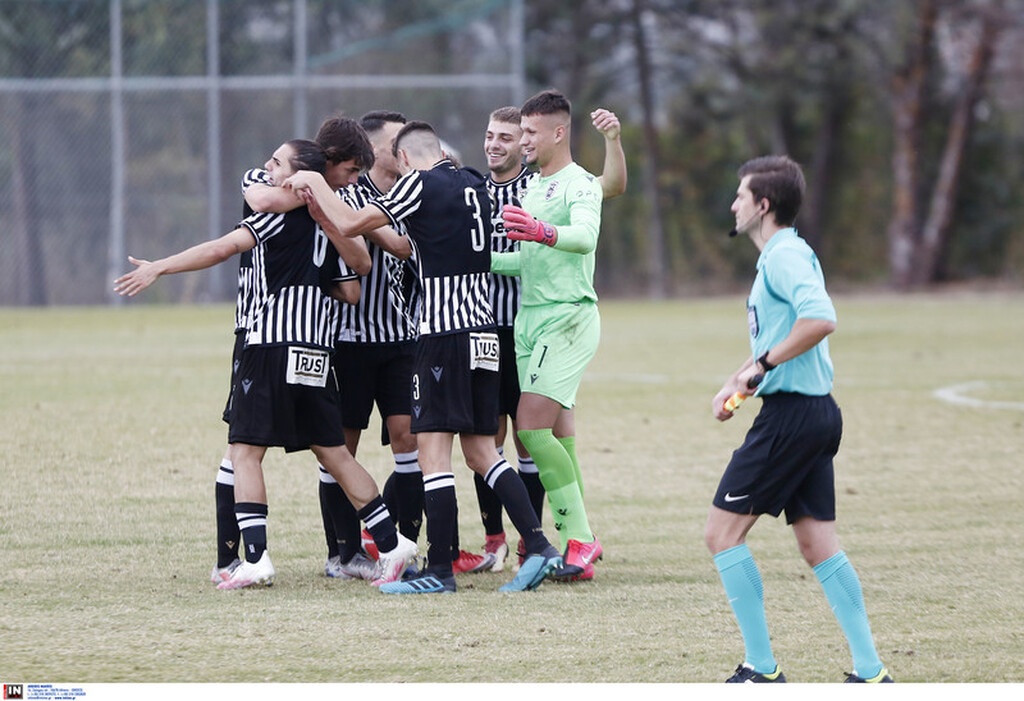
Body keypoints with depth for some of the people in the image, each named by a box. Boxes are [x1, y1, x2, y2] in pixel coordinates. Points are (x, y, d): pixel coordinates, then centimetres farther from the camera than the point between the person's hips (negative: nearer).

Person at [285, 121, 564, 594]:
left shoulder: (419, 183, -7)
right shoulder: (474, 186, 15)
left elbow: (350, 225, -7)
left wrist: (315, 183, 7)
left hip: (444, 333, -7)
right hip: (483, 330, 7)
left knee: (433, 448, -5)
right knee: (480, 449, 11)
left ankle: (439, 570, -7)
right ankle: (538, 546, 2)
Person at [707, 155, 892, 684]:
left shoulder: (785, 256, -13)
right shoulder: (781, 255, 19)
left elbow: (820, 319, -29)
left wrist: (762, 364, -21)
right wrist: (736, 383, 17)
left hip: (791, 415, -10)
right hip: (817, 412, 10)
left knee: (723, 532, -4)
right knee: (817, 545, 8)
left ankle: (762, 670, -4)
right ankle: (870, 673, 4)